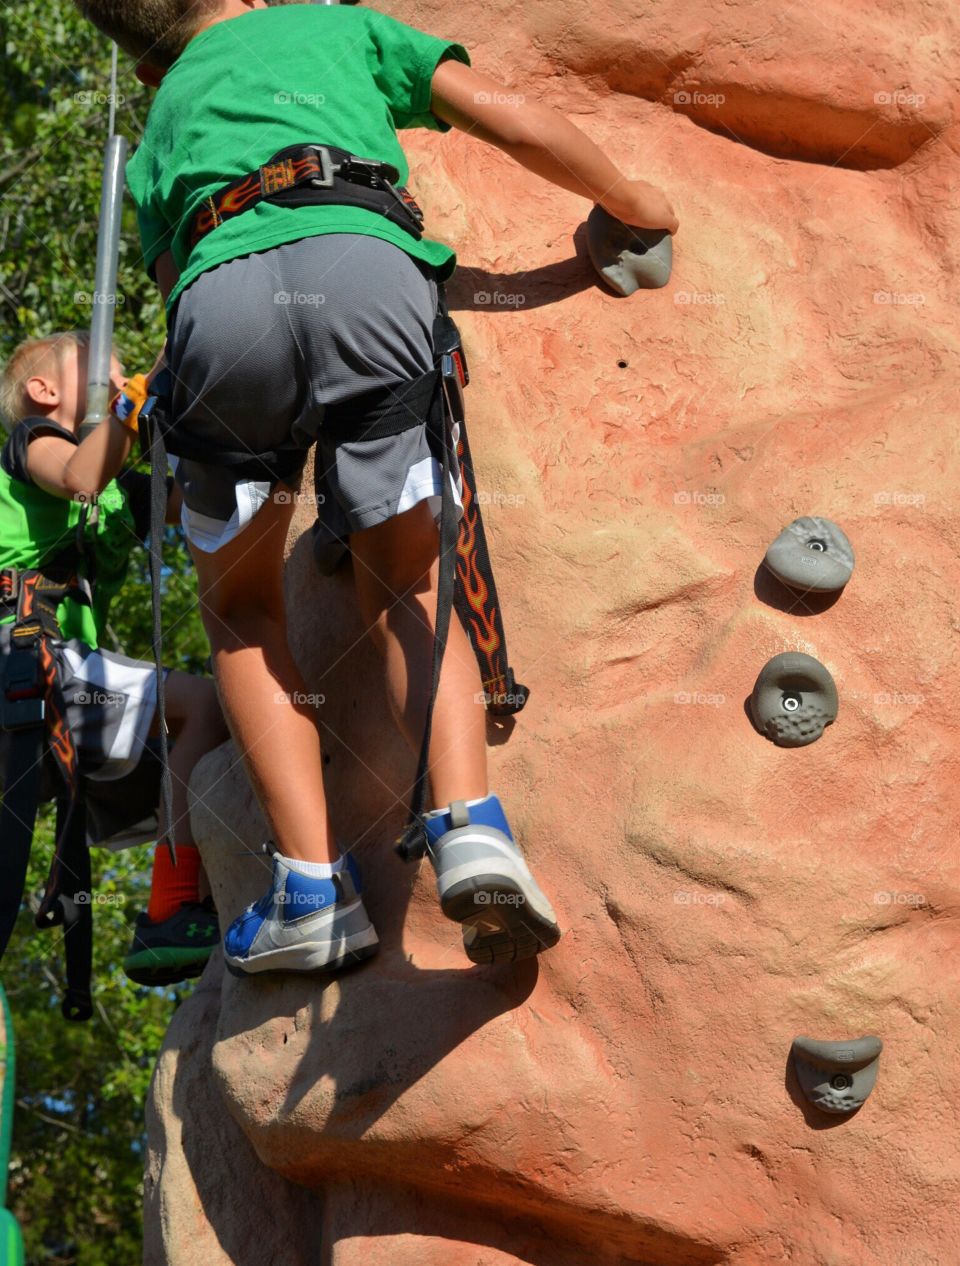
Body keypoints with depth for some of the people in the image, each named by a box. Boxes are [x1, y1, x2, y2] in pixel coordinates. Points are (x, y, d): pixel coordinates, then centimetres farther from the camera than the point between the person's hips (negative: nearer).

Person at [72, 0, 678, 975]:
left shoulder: (162, 121, 38)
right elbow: (518, 126, 28)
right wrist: (633, 206, 43)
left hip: (217, 291, 1)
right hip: (362, 263, -1)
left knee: (240, 607, 19)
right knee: (405, 587, 12)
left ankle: (311, 887, 3)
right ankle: (469, 827, -15)